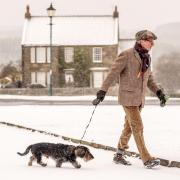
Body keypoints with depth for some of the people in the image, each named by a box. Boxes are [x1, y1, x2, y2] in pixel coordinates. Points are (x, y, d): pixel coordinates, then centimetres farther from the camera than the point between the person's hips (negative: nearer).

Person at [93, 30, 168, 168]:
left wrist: (159, 91, 7)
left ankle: (119, 155, 24)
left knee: (129, 127, 13)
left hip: (139, 99, 8)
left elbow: (149, 79, 20)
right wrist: (102, 91, -18)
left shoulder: (146, 58, 11)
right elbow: (113, 73, -14)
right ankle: (147, 159, -11)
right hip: (128, 97, -8)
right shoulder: (127, 55, -12)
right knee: (138, 127, -11)